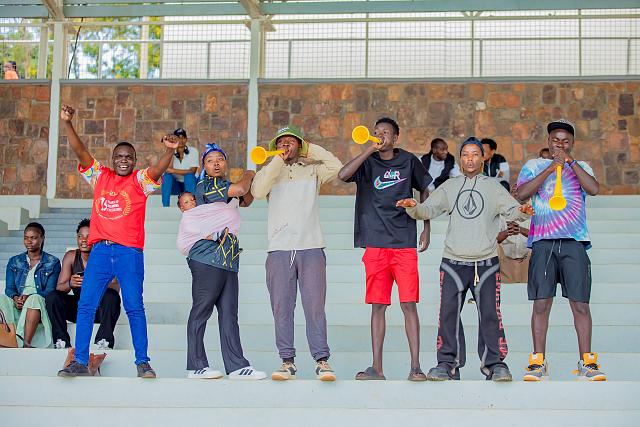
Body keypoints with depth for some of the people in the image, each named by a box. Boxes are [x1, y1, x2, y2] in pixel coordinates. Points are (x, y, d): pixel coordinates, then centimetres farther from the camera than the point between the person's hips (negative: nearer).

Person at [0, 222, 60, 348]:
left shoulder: (52, 262, 9)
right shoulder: (14, 262, 20)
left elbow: (50, 290, -1)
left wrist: (28, 297, -19)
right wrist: (16, 298, -14)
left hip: (41, 306, -3)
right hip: (17, 305, 3)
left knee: (35, 299, -37)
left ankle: (26, 343, -48)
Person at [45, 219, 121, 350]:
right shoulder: (71, 256, -1)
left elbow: (116, 287, -23)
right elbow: (59, 288, -6)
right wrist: (70, 284, -31)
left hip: (100, 309, -3)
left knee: (111, 296, -33)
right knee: (52, 297, -18)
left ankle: (104, 343, -33)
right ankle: (61, 343, -20)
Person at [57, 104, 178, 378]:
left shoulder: (140, 180, 6)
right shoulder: (100, 177, 15)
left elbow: (158, 170, -13)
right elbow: (80, 151, 7)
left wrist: (170, 151, -33)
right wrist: (66, 123, -6)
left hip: (129, 252, -3)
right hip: (100, 250, 3)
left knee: (134, 307, -4)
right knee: (85, 305, 0)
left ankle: (142, 363, 0)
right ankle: (80, 362, 5)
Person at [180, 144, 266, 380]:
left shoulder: (223, 187, 22)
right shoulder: (205, 186, -5)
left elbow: (245, 200, 33)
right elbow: (239, 189, -18)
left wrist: (254, 182, 15)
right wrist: (248, 175, 2)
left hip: (228, 261, 9)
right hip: (207, 258, -9)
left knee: (229, 313, 4)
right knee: (201, 310, -2)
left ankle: (236, 366, 2)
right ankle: (196, 365, 3)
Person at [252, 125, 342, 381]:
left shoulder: (312, 169, 16)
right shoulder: (271, 171, 16)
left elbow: (336, 167, -3)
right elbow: (257, 191, -4)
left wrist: (311, 149, 7)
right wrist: (278, 160, -2)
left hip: (311, 247, -1)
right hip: (279, 249, 1)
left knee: (315, 307, -5)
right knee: (281, 308, 0)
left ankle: (322, 361, -3)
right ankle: (287, 362, 5)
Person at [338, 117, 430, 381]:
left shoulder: (409, 161, 7)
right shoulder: (368, 163, 6)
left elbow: (424, 191, 19)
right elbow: (343, 175, -13)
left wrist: (426, 229, 13)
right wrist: (370, 150, -14)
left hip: (405, 243, -1)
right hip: (375, 244, 1)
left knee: (409, 304, -5)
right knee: (378, 306, 4)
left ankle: (415, 367, -1)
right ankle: (377, 368, 8)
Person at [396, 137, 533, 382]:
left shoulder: (493, 187, 9)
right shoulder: (449, 187, 12)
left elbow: (511, 210, -3)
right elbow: (429, 209, 2)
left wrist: (522, 212, -26)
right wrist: (413, 207, -20)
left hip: (486, 263, -1)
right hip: (453, 262, 1)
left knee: (490, 315, -3)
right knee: (448, 314, -1)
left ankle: (495, 364, 6)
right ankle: (448, 363, 7)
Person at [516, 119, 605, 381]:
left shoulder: (581, 167, 17)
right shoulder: (534, 166, 15)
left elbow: (594, 189, -3)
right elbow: (522, 194, -2)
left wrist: (571, 162, -7)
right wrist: (550, 168, -7)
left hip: (574, 242, 0)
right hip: (542, 242, 0)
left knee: (580, 303, -4)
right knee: (541, 303, -4)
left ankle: (587, 362, 2)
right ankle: (538, 363, 0)